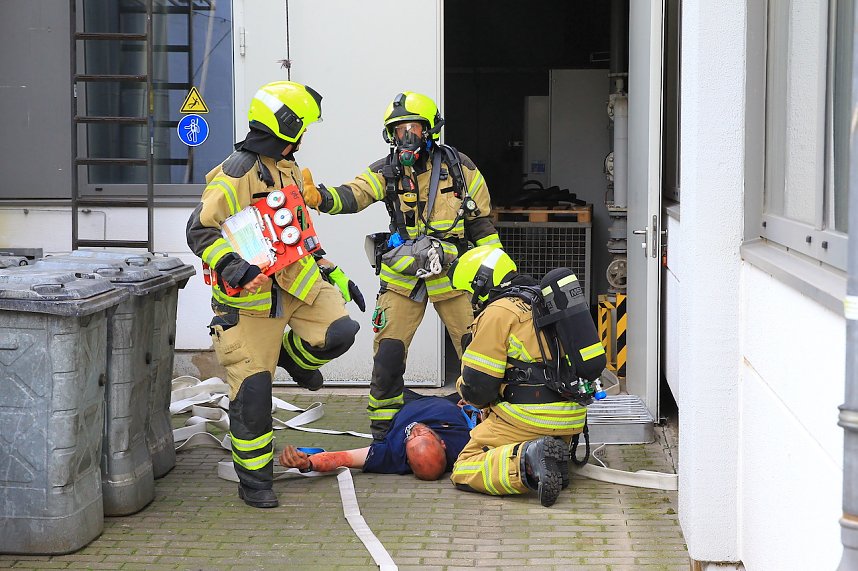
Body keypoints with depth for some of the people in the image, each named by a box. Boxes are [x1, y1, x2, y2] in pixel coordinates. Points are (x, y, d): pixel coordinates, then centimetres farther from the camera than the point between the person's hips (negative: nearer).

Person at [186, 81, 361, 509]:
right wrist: (231, 265, -33)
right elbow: (201, 231, -18)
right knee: (253, 389, -5)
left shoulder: (290, 170, 13)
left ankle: (293, 355, 20)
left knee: (340, 331, -15)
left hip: (293, 279, 7)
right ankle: (254, 481, 10)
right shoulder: (236, 175, -16)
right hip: (250, 293, -7)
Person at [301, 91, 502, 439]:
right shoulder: (387, 171, -1)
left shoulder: (459, 167, -1)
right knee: (388, 355, -2)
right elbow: (352, 195, -19)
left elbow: (481, 222, 7)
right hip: (401, 277, 0)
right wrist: (317, 196, -40)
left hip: (453, 276, 0)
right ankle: (383, 429, 13)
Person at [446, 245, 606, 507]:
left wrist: (464, 389, 16)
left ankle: (526, 461, -26)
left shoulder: (497, 313, -8)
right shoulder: (541, 301, 20)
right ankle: (555, 454, 4)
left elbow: (477, 385, -10)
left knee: (464, 472, -4)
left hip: (530, 419, -8)